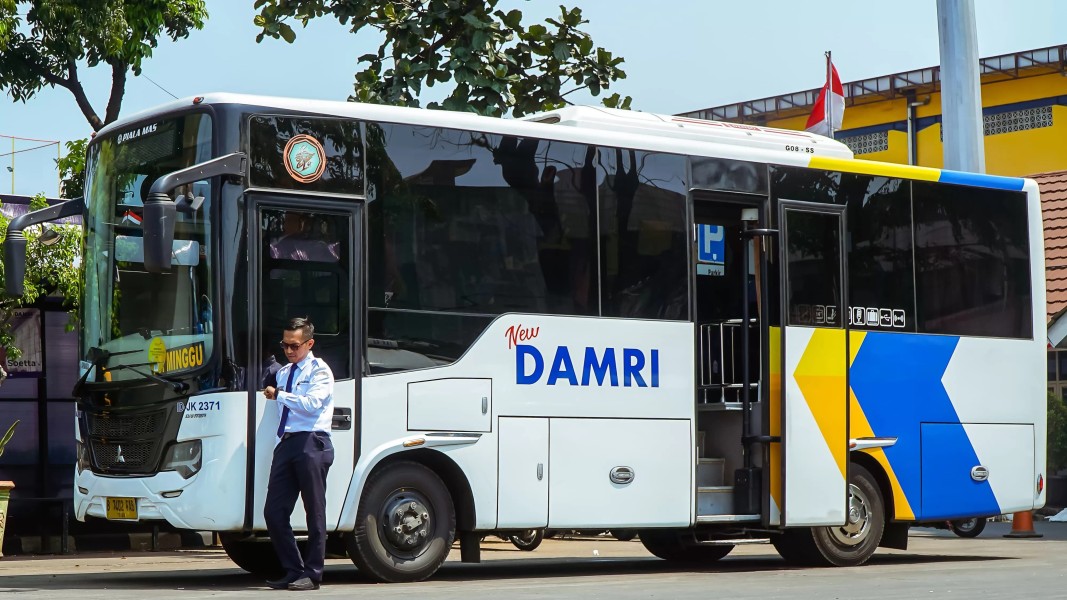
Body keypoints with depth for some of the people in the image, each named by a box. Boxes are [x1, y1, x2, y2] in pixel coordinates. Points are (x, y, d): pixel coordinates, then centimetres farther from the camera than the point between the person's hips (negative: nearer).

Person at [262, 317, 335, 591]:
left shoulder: (319, 371, 1)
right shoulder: (283, 373, 23)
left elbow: (312, 403, -14)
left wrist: (279, 395, -7)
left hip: (311, 444, -7)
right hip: (286, 444, 7)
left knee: (314, 511, -2)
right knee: (274, 512, 1)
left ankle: (312, 574, 1)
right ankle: (293, 570, 10)